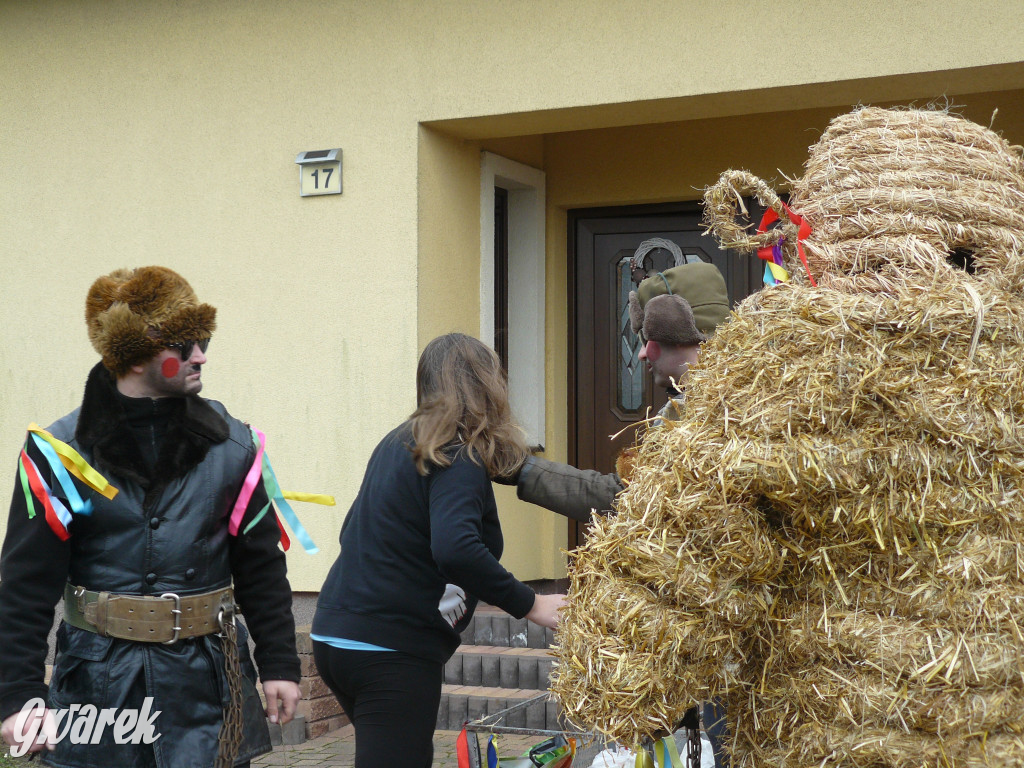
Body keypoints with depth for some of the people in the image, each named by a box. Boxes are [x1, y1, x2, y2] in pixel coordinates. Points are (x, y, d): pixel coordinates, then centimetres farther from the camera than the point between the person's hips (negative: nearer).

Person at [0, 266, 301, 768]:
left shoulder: (230, 444, 3)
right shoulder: (61, 452, -4)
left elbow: (260, 566, 9)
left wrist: (279, 663, 7)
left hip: (206, 680, 1)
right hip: (98, 686, -1)